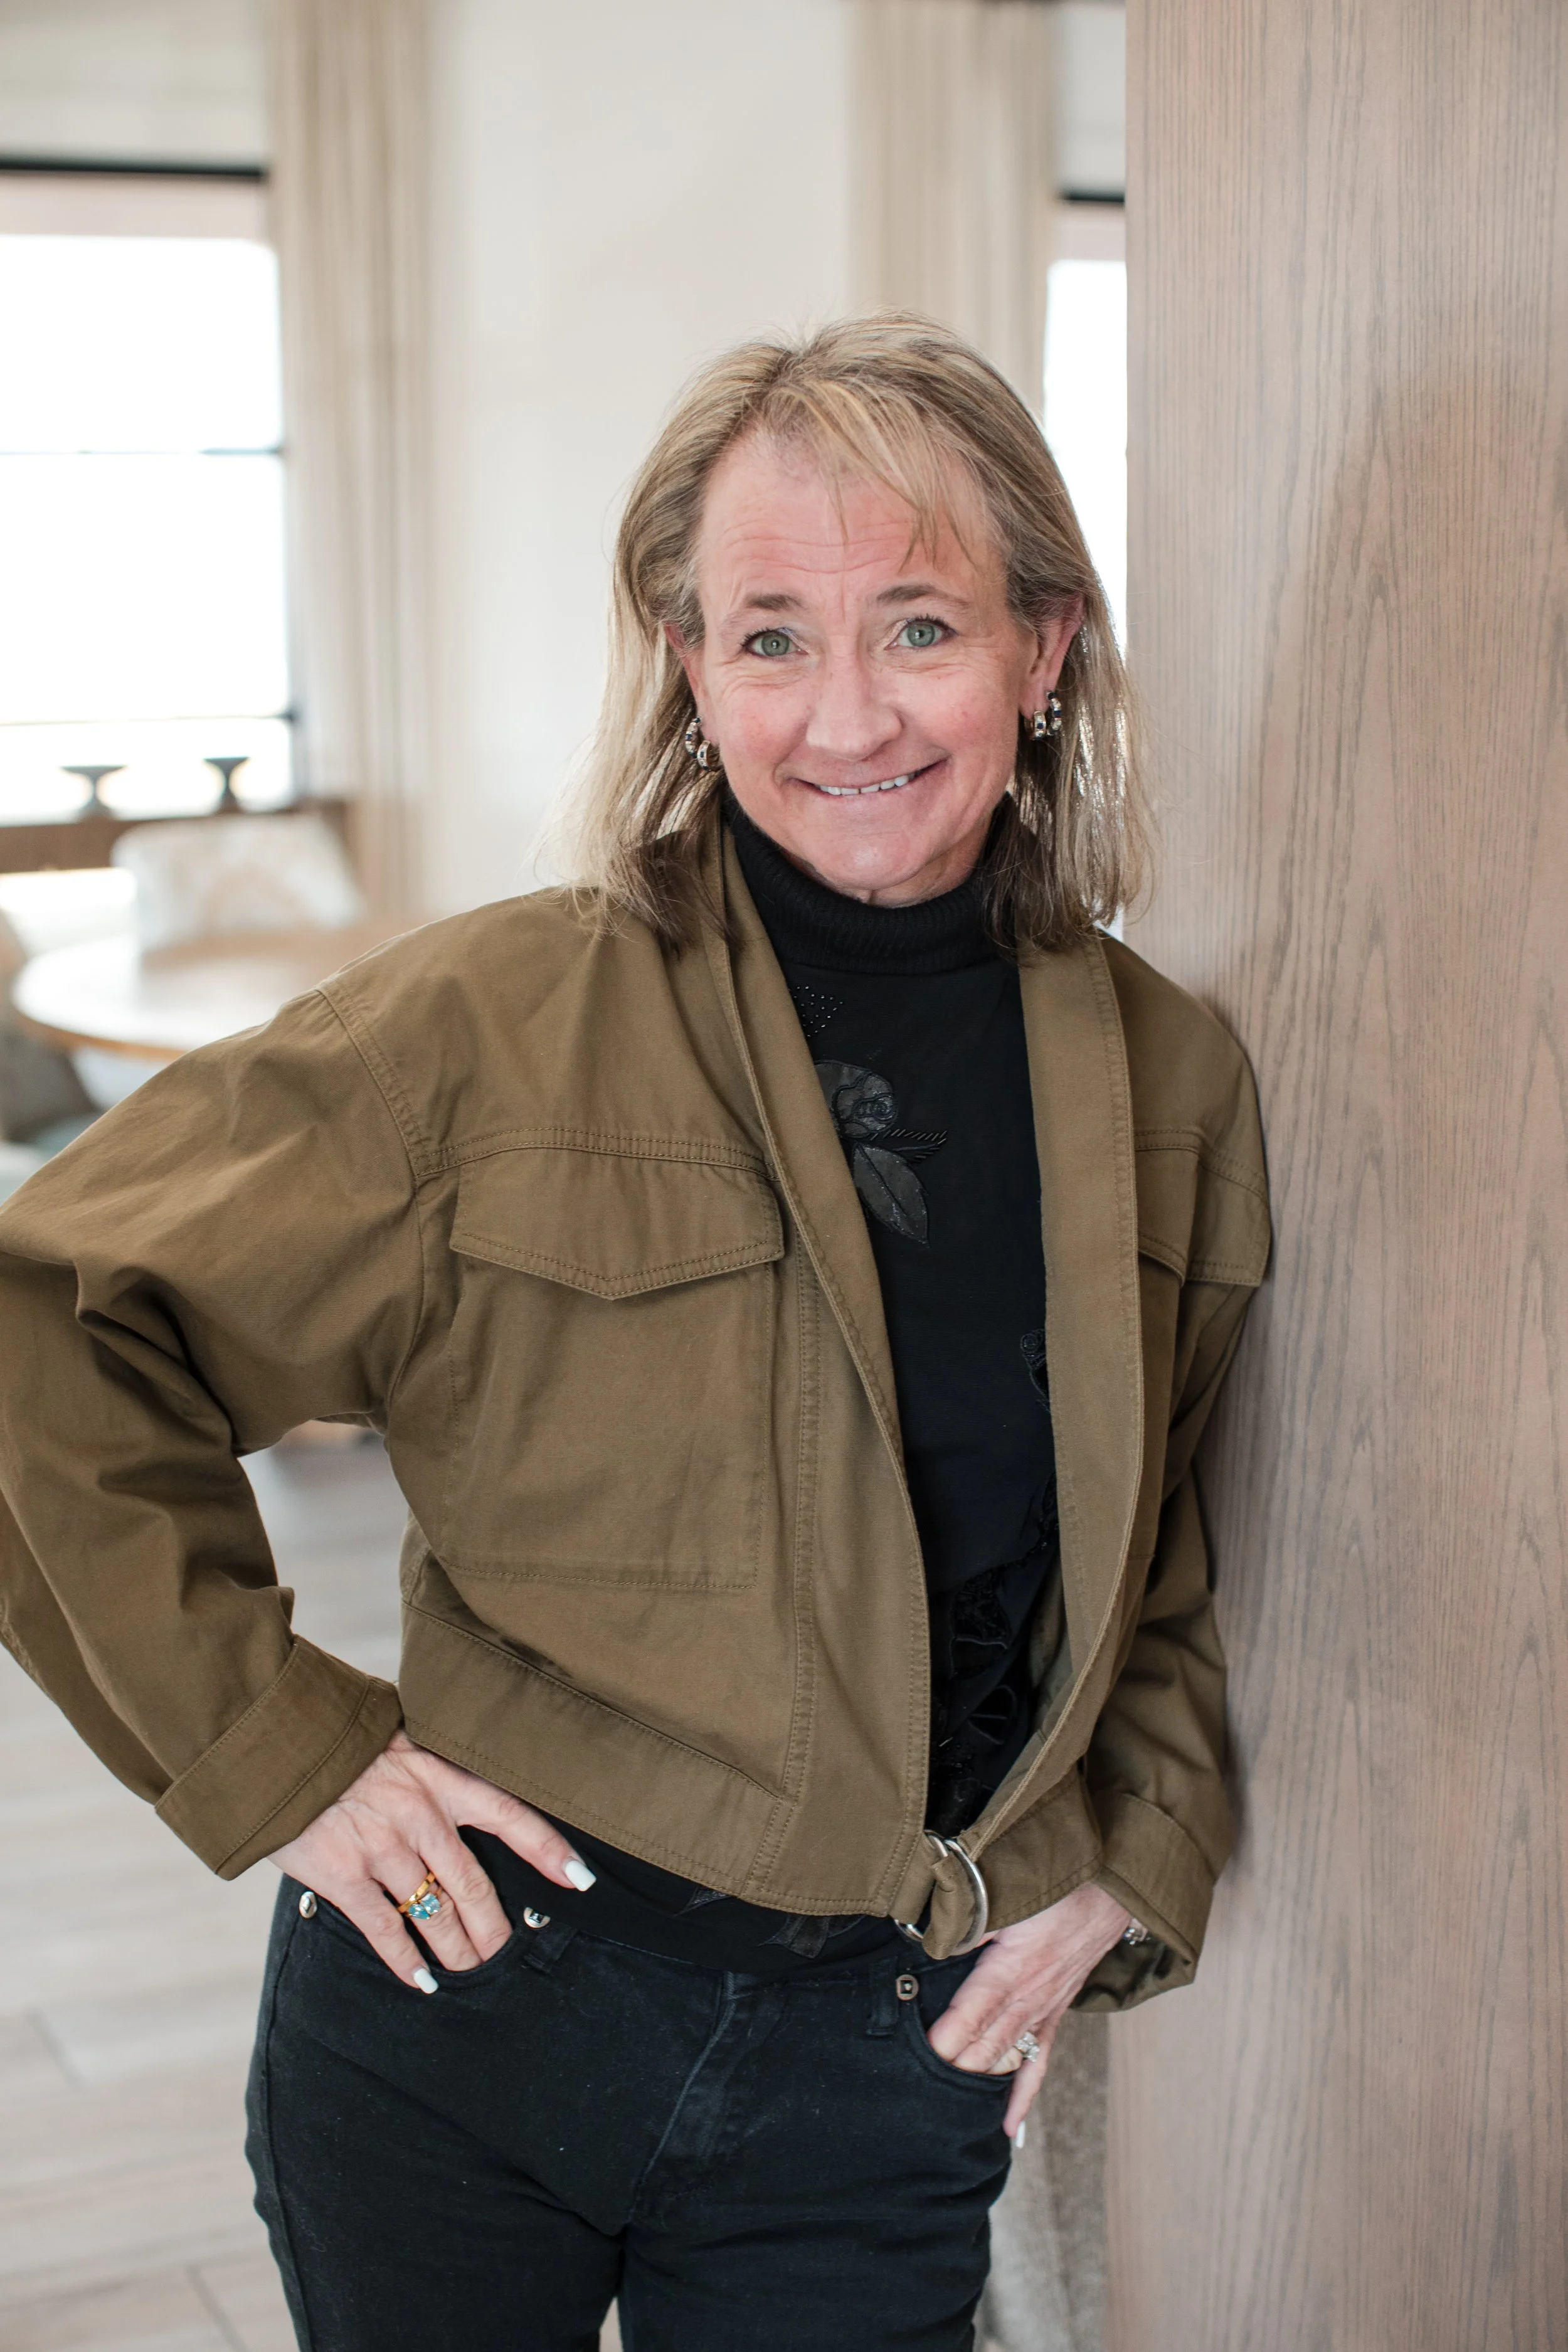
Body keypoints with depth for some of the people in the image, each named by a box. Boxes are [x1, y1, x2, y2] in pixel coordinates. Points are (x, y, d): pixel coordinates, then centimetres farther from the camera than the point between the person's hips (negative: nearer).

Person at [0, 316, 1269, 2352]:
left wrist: (1127, 1869, 5)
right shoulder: (491, 1028, -12)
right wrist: (266, 1744, -12)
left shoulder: (1174, 1089, 0)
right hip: (474, 1987, -2)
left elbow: (1185, 1551, 15)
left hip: (883, 2062, 3)